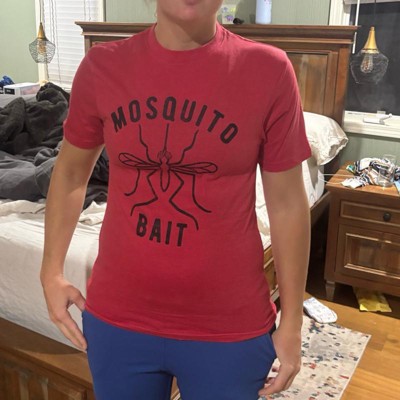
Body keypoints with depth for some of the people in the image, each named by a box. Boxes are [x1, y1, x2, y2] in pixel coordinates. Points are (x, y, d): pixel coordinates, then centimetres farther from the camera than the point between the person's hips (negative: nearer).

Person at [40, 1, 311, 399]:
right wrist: (51, 271, 5)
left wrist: (292, 320, -1)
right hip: (117, 318, 2)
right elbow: (70, 172, 9)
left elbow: (287, 202, -5)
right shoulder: (102, 65, -5)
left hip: (229, 328, -1)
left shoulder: (268, 69, -11)